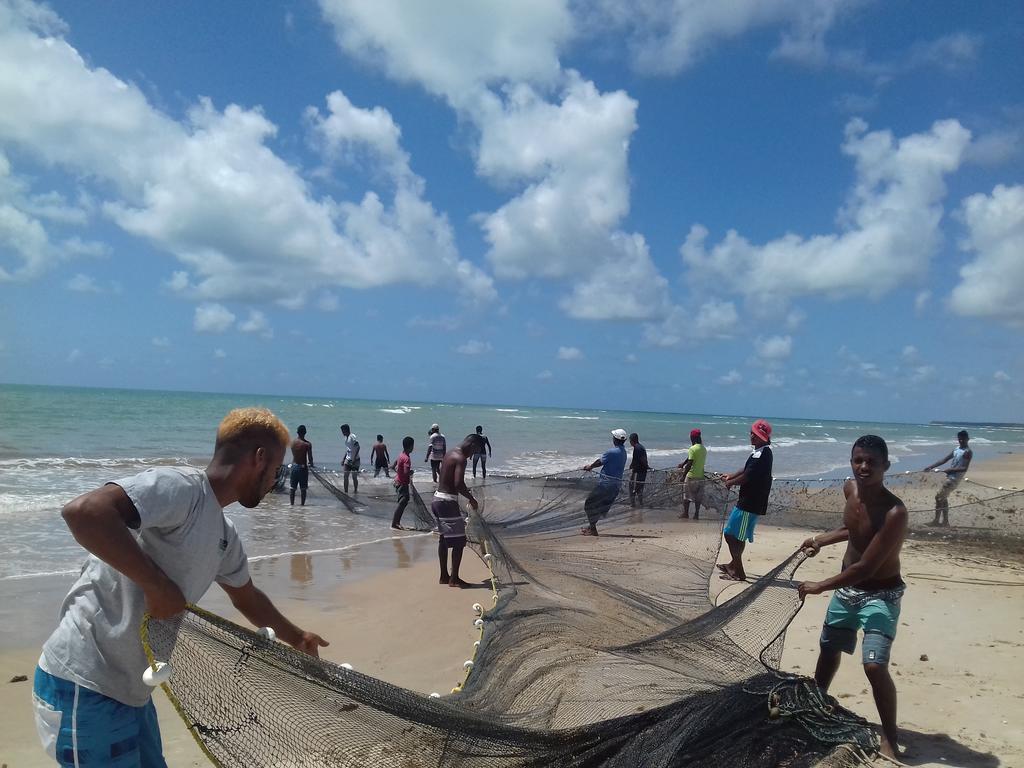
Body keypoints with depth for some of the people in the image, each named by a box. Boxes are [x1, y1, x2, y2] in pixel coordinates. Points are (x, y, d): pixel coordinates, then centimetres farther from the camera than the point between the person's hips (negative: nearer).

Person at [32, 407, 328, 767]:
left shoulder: (224, 535, 10)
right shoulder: (180, 486, -20)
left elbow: (247, 598, 27)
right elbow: (83, 510, -35)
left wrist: (295, 636, 37)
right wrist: (158, 585, -29)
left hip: (128, 687, 9)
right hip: (84, 686, -9)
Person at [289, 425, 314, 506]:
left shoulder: (292, 442, 0)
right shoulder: (307, 444, -14)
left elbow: (293, 454, 9)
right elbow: (310, 457, -13)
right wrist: (311, 463, 10)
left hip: (294, 466, 4)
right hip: (303, 467, -4)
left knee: (292, 488, 12)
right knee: (303, 488, 5)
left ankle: (292, 504, 16)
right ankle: (302, 504, 8)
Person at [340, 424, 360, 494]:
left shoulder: (352, 437, -12)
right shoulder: (346, 438, 15)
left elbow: (358, 447, -20)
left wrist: (354, 458, -26)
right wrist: (343, 459, 20)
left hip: (354, 460, -8)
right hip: (348, 460, 8)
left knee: (354, 477, 0)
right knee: (345, 476, 2)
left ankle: (355, 491, 12)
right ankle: (346, 492, 6)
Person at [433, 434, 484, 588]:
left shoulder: (449, 454, 13)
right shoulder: (460, 459, -16)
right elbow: (458, 484, -25)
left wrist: (467, 493, 16)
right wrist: (472, 499, -11)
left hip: (438, 499, 10)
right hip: (448, 501, -10)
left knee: (444, 538, 17)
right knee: (459, 540, -2)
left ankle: (444, 576, 24)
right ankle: (454, 579, 3)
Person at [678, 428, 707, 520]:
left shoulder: (692, 449, -15)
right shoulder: (704, 449, 8)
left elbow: (689, 463, -19)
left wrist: (683, 475, -14)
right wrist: (683, 464, 31)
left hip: (691, 476, -6)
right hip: (701, 476, 6)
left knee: (686, 495, 6)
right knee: (698, 496, 10)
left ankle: (685, 513, 9)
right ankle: (696, 514, 11)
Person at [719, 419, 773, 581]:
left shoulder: (762, 454, -22)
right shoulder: (762, 451, 10)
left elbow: (747, 477, -24)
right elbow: (747, 470, 22)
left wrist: (731, 482, -8)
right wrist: (731, 476, 13)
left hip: (750, 503, -10)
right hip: (748, 501, 10)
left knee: (732, 535, -5)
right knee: (737, 536, 22)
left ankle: (738, 573, 3)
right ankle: (734, 564, 37)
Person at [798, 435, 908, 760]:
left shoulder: (894, 512, -30)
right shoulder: (850, 489, -9)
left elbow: (866, 568, -29)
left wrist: (820, 586, -22)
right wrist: (823, 539, 3)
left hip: (881, 595, -7)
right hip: (846, 589, 7)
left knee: (875, 666, -18)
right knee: (829, 650, 22)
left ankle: (890, 739, 2)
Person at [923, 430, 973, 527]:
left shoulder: (968, 452, -11)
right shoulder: (956, 449, 13)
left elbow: (964, 468, -19)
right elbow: (944, 459, 13)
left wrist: (950, 469, -23)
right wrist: (931, 466, 7)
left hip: (954, 478, -8)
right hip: (950, 476, 8)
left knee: (938, 497, -9)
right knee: (943, 498, 12)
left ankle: (936, 521, -3)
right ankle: (945, 521, 19)